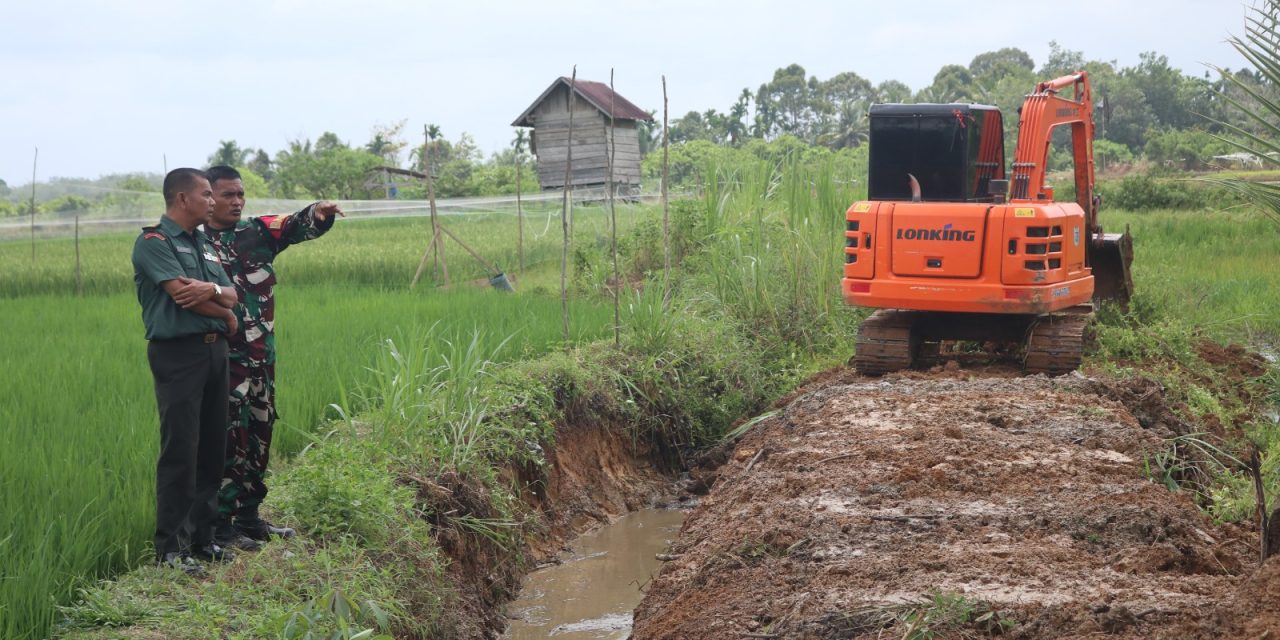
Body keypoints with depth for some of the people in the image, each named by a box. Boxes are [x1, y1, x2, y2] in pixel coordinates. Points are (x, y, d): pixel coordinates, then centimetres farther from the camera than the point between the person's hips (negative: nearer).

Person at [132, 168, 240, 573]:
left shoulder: (203, 244, 19)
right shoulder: (154, 242, -6)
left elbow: (231, 296, 10)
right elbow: (182, 294, -17)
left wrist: (213, 290, -14)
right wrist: (225, 314, -2)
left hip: (214, 350, 8)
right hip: (178, 353, -8)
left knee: (212, 449, 9)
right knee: (180, 451, -9)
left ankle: (201, 536, 18)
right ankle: (171, 547, -5)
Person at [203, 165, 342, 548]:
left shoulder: (257, 232, 10)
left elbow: (294, 227, -4)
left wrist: (317, 214, -24)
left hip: (262, 356, 7)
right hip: (224, 358, -7)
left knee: (259, 437, 13)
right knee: (228, 439, -7)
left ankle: (249, 517, 24)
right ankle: (221, 524, -1)